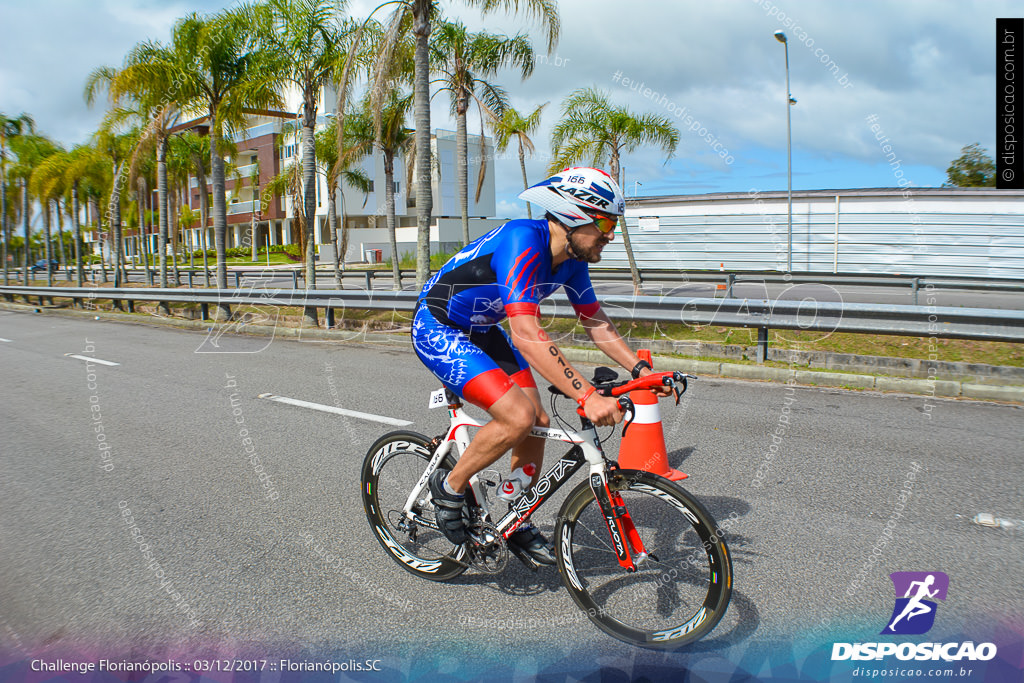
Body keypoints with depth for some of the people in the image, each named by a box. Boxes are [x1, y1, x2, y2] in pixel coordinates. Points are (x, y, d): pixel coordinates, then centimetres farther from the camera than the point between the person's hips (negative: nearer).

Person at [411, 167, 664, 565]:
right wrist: (588, 397, -45)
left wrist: (640, 368, -8)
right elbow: (526, 335, -41)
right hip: (437, 329, -9)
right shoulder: (522, 242, -32)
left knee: (538, 422, 2)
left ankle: (517, 527, 20)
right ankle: (450, 487, 2)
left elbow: (595, 323, 4)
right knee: (517, 417, -23)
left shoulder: (573, 257, -5)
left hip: (480, 331, 9)